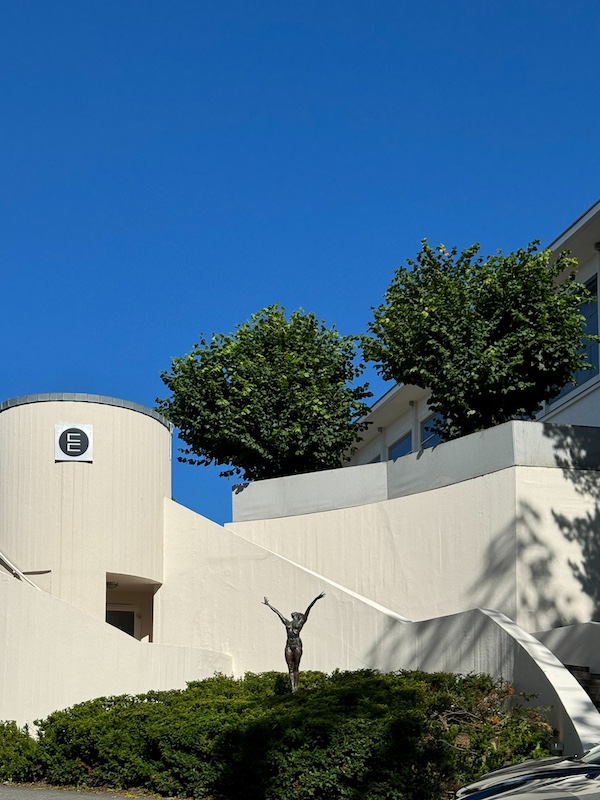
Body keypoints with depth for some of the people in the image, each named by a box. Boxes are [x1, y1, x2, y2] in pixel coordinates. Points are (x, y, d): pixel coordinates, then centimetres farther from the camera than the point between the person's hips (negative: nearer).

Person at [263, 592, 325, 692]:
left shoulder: (301, 622, 9)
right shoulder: (287, 623, 17)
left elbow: (308, 609, 4)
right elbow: (277, 612, 25)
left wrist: (316, 599, 1)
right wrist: (268, 604, 33)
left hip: (297, 645, -3)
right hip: (289, 645, 3)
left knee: (296, 666, -2)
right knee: (290, 667, 0)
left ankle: (296, 686, -1)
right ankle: (292, 686, -2)